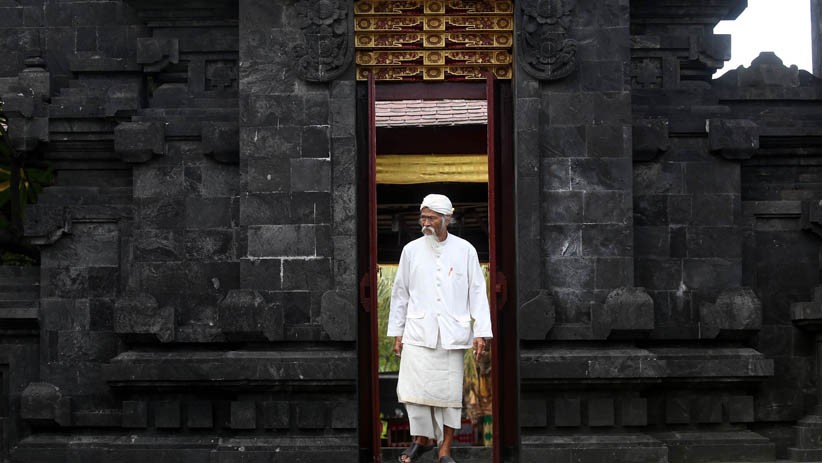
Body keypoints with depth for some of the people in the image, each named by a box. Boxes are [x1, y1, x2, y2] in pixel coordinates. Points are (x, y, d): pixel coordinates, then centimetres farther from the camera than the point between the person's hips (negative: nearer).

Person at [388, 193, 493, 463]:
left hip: (452, 336, -1)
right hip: (418, 334, 1)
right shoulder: (411, 250, 5)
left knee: (450, 393, 2)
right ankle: (423, 439, 13)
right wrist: (396, 333, 9)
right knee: (413, 389, -8)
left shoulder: (465, 250, 2)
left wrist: (481, 332, -2)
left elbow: (477, 292, 3)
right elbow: (400, 293, 11)